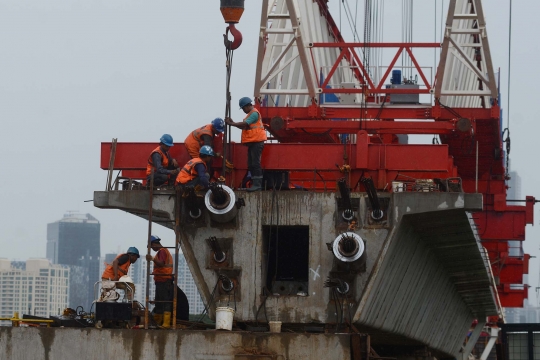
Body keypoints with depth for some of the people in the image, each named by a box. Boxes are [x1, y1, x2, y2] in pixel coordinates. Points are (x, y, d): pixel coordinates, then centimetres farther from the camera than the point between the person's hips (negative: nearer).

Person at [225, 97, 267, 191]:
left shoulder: (254, 113, -11)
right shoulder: (250, 114, 21)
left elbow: (245, 124, -19)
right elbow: (243, 127, 18)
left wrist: (231, 124, -12)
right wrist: (232, 122, 8)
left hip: (257, 142, -11)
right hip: (252, 142, 11)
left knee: (255, 163, -12)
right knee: (251, 164, 10)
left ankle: (257, 184, -14)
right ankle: (256, 184, 11)